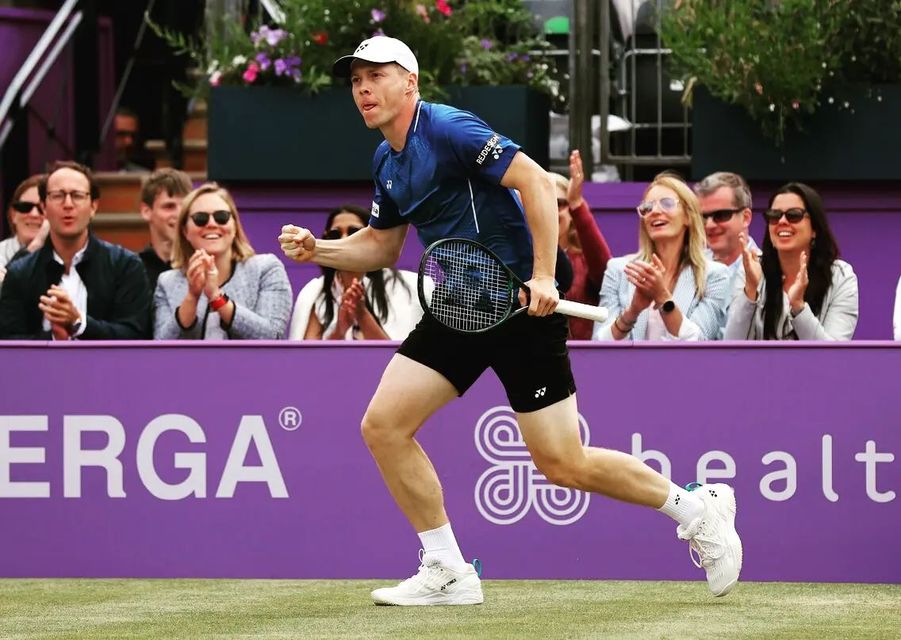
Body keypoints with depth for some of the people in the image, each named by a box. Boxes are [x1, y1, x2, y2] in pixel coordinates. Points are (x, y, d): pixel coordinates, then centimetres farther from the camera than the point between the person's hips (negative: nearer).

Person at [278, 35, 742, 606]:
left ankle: (699, 510, 13)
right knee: (383, 425, -3)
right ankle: (448, 574, 5)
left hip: (520, 306, -8)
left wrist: (543, 276, -26)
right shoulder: (386, 161, 11)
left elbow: (537, 182, -22)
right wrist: (317, 249, 5)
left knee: (563, 463, -8)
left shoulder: (449, 130, -16)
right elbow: (381, 245, 23)